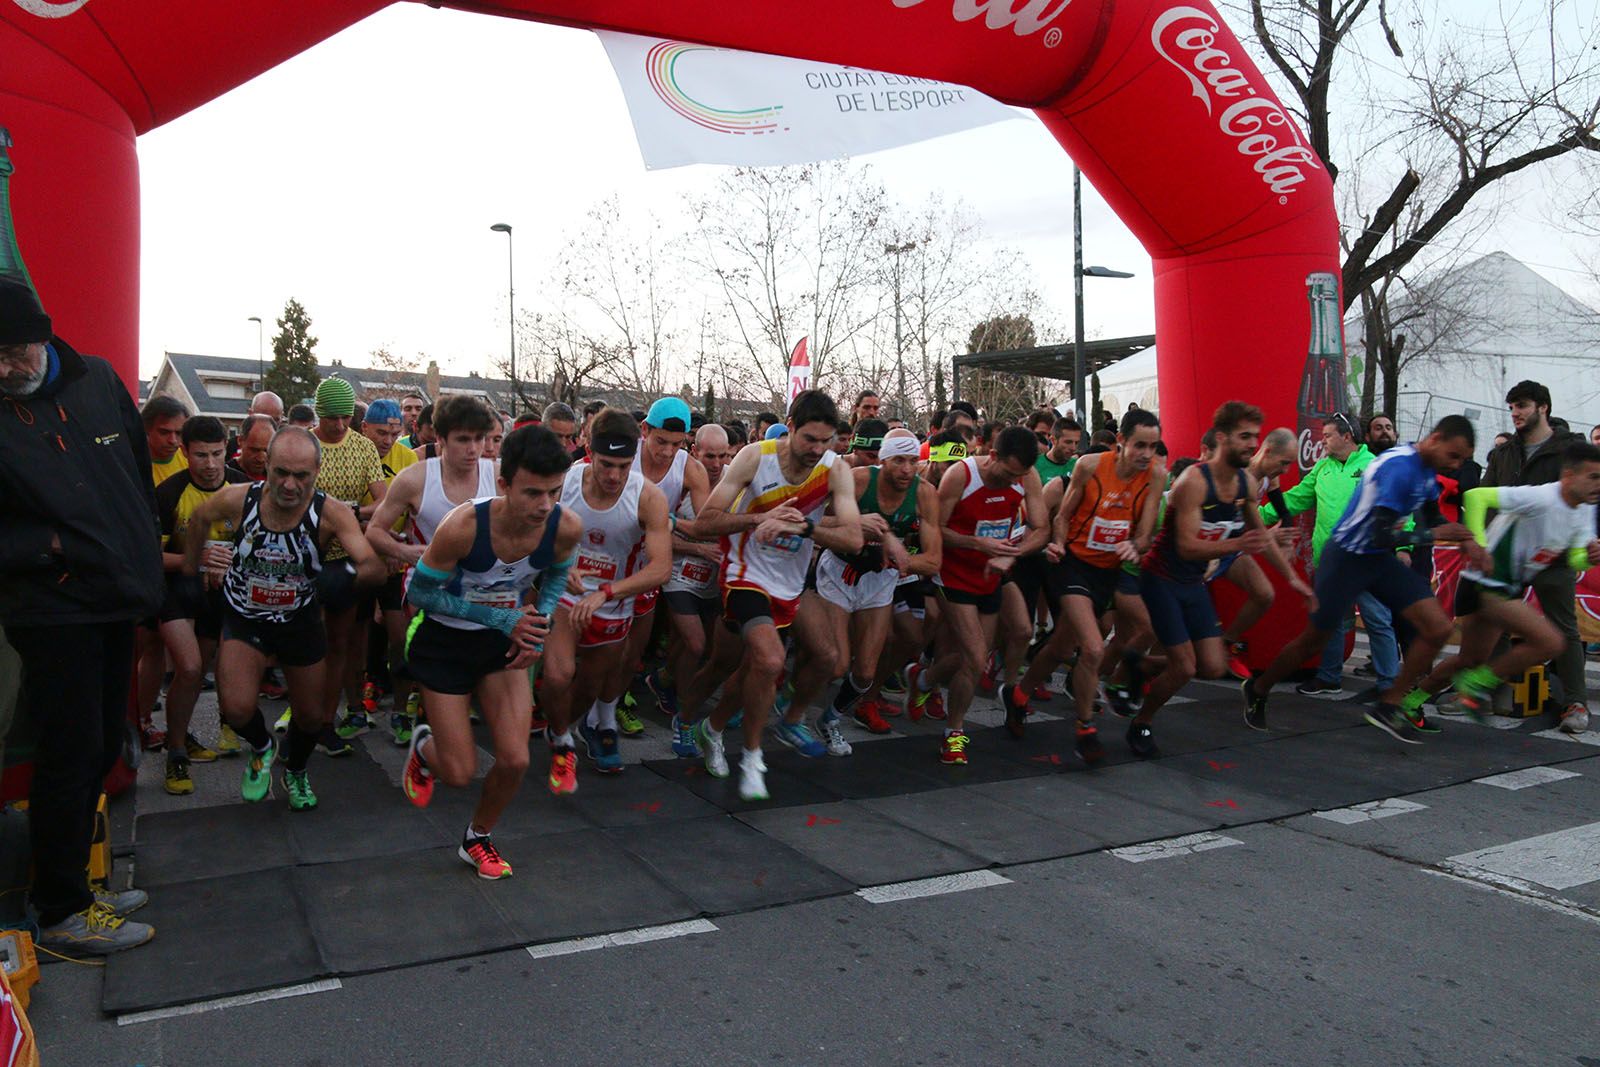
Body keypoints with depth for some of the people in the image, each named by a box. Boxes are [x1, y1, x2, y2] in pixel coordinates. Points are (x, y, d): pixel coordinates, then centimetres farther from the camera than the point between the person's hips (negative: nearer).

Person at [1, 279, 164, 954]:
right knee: (70, 756, -1)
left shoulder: (97, 380, 3)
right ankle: (60, 915, 15)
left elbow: (139, 471, 15)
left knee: (100, 750, 14)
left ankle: (71, 887, 30)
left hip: (116, 599, 6)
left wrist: (143, 557, 15)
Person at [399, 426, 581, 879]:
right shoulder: (463, 526, -34)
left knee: (515, 760, -3)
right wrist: (502, 618, -24)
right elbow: (421, 592, -18)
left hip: (504, 643, 3)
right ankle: (424, 747, 39)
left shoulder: (567, 527, -22)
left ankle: (477, 839, 27)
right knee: (459, 773, 0)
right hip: (446, 642, -3)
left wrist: (537, 625, -14)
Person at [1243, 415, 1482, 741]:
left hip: (1380, 560, 8)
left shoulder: (1426, 469, 4)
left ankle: (1388, 707, 4)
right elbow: (1381, 536, -29)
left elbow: (1433, 518, 22)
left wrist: (1466, 542, 6)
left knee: (1438, 628, -6)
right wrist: (1434, 536, -21)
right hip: (1347, 557, -8)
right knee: (1314, 639, 5)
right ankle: (1257, 690, 28)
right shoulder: (1399, 467, -25)